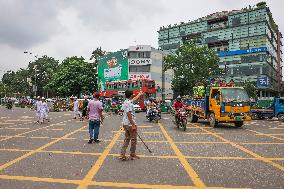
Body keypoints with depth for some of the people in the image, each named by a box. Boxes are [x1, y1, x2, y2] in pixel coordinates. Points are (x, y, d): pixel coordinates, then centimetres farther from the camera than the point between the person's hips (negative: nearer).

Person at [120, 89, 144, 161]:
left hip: (125, 124, 9)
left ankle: (122, 154, 11)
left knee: (126, 139, 14)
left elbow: (134, 99, 31)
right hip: (130, 124, -9)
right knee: (133, 139, 5)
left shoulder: (126, 102, 11)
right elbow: (129, 114, -25)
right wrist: (133, 125, -24)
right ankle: (132, 155, 16)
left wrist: (140, 94, 46)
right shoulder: (129, 103, -19)